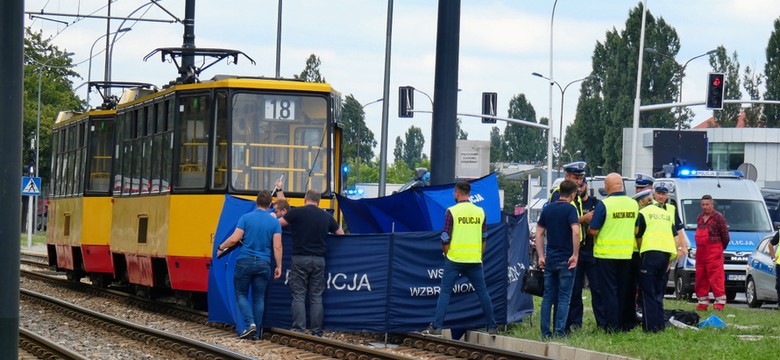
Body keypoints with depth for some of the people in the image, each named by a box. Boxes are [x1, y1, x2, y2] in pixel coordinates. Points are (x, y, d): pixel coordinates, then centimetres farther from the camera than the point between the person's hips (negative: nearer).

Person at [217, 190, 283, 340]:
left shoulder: (245, 218, -4)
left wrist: (221, 247, 6)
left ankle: (250, 323, -9)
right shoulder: (274, 222, 1)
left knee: (241, 294, 10)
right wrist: (279, 267, 3)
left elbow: (234, 239, -11)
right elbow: (277, 247, -3)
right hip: (263, 264, 2)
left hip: (245, 261, -2)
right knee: (259, 298, 10)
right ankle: (256, 332, 9)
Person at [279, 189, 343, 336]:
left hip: (300, 259, -3)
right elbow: (341, 233, 20)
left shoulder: (297, 212, -4)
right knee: (316, 297, 6)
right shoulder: (326, 216, 9)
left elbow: (277, 224, -2)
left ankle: (298, 329, -7)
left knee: (298, 295, 0)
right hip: (319, 260, 3)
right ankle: (317, 331, 4)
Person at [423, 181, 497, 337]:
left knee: (445, 292, 1)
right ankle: (491, 327, 12)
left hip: (454, 259, -3)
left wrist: (445, 254, 11)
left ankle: (436, 327, -6)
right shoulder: (480, 212, 6)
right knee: (482, 292, 10)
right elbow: (484, 238, 12)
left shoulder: (452, 211, -6)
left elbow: (445, 238, -5)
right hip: (475, 260, 3)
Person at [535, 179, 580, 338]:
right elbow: (575, 231, -23)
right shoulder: (569, 209, -10)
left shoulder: (547, 209, 9)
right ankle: (559, 331, -4)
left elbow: (539, 233, 10)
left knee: (548, 297, 9)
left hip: (550, 260, 5)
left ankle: (545, 331, 8)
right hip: (565, 260, -5)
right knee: (563, 298, 0)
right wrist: (575, 255, -16)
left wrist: (541, 256, 12)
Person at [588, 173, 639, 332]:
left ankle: (611, 325, -1)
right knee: (624, 291, 14)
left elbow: (593, 231, -14)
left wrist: (589, 229, 8)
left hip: (606, 254, -5)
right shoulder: (634, 204, 3)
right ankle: (626, 323, 18)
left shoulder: (604, 205, -14)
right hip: (627, 254, 5)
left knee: (608, 291, 1)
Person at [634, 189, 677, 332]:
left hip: (651, 252, -6)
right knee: (658, 292, 16)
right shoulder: (667, 214, 19)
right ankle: (660, 324, 14)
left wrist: (641, 251, 16)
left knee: (648, 292, -2)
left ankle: (650, 326, -8)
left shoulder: (643, 213, 1)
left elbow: (639, 238, 1)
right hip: (667, 254, 6)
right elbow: (675, 238, 18)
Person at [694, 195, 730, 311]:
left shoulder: (718, 217, -7)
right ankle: (703, 302, 14)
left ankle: (720, 302, -9)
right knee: (700, 277, 8)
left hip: (714, 252, -8)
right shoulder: (699, 217, 16)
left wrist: (720, 248, 5)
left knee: (716, 277, -11)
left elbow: (725, 236, -5)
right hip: (700, 252, 8)